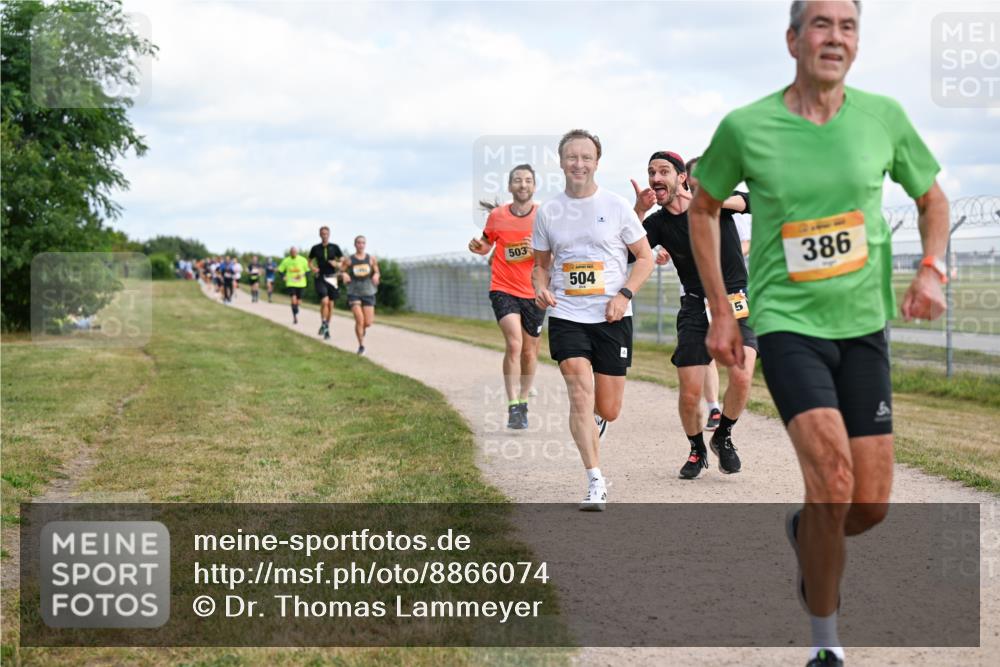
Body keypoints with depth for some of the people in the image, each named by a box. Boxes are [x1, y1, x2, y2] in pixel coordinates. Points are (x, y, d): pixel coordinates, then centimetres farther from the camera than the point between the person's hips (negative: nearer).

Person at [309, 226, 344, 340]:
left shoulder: (334, 247, 3)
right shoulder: (315, 248, 3)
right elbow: (310, 262, 16)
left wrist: (337, 264, -14)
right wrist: (313, 268, -4)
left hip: (332, 278, 2)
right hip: (320, 278, -1)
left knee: (330, 304, 6)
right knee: (324, 301, -19)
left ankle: (327, 328, 21)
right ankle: (323, 324, -3)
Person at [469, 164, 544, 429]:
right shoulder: (496, 215, 1)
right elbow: (487, 245, 17)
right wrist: (478, 246, -5)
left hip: (533, 293, 2)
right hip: (503, 289, -1)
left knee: (529, 352, 11)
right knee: (514, 344, -20)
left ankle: (523, 403, 30)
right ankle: (513, 407, -19)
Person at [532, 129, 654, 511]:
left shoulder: (616, 206, -1)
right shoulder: (548, 212, 5)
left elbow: (645, 257, 5)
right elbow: (540, 265, 16)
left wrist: (623, 294, -11)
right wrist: (541, 289, -6)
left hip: (612, 319, 0)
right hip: (566, 318, 0)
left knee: (608, 410, 4)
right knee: (580, 393, -16)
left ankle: (595, 420, 43)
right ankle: (595, 483, -10)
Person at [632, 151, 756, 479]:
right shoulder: (658, 222, 1)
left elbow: (753, 202, -19)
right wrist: (638, 212, -27)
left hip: (736, 302, -2)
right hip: (696, 308, 2)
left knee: (741, 378, -22)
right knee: (690, 393, -5)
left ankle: (723, 437, 4)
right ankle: (697, 450, 22)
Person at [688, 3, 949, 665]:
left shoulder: (883, 116, -1)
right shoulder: (745, 127, -6)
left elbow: (933, 197, 15)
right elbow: (703, 208, 11)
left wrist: (931, 270, -4)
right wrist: (721, 312, 8)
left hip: (864, 325, 3)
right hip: (787, 323, -3)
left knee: (871, 505, 1)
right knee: (833, 478, -21)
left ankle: (804, 533, 39)